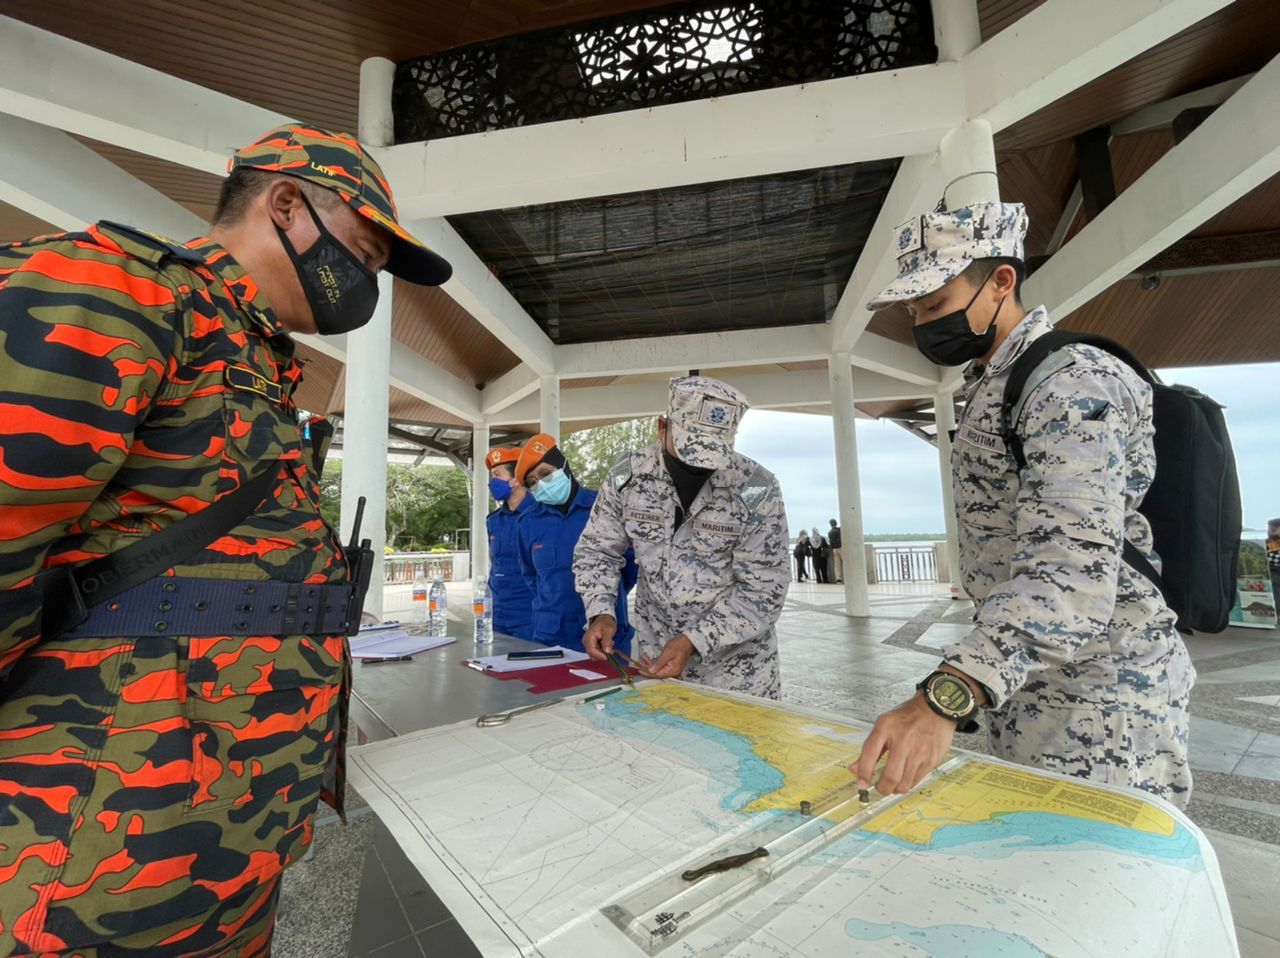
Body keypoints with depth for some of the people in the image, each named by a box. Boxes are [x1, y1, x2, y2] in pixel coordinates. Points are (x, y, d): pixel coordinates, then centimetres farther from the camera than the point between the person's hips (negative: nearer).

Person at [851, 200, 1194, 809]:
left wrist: (945, 696, -45)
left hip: (1096, 701, -9)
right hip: (1022, 685, 9)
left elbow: (1073, 566, -33)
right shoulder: (988, 389, 11)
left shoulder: (1072, 383, -18)